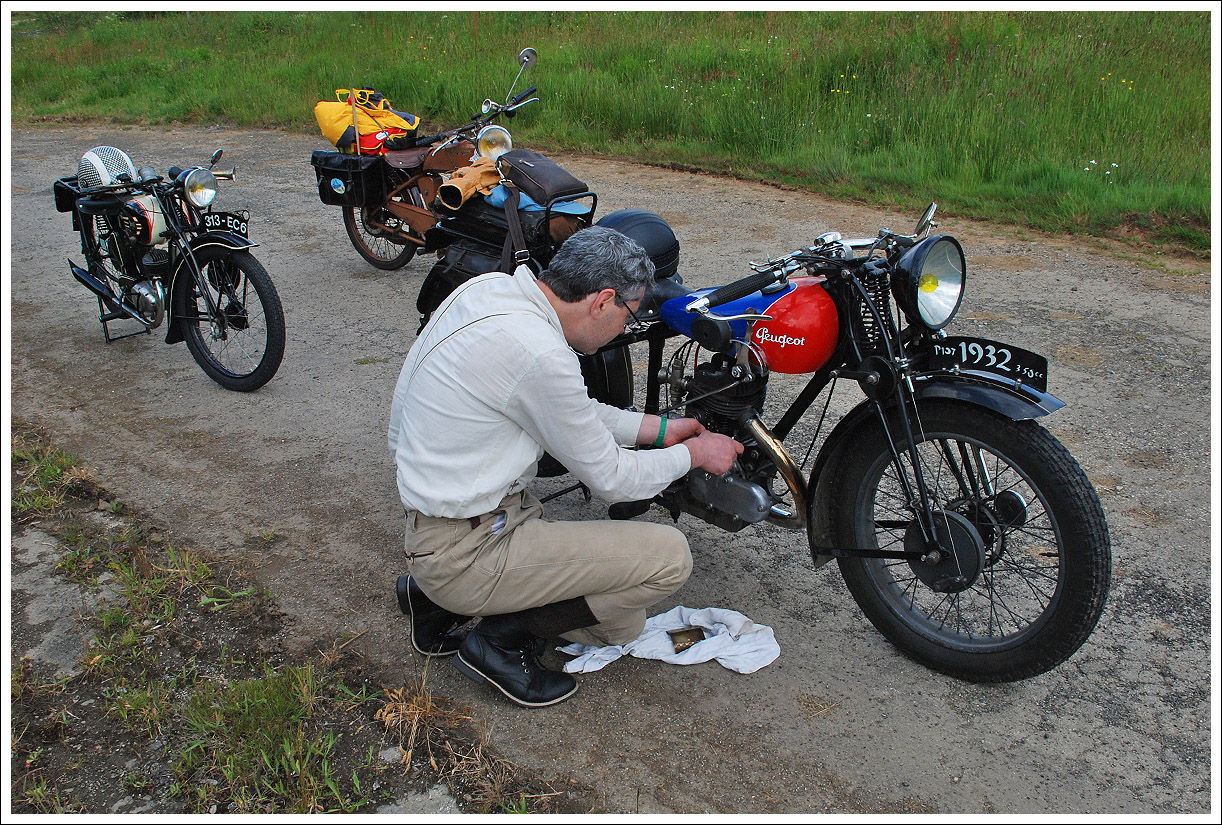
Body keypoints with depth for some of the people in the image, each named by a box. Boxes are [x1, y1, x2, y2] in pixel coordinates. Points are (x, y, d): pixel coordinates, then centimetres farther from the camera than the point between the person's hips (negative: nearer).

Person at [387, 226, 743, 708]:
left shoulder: (491, 288, 0)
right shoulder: (539, 354, -28)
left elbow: (572, 413, 13)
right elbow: (610, 479, -14)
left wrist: (658, 429, 14)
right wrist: (694, 454, 2)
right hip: (465, 550, -9)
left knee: (622, 623, 17)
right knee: (669, 556, -14)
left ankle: (437, 598, 16)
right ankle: (503, 638, -2)